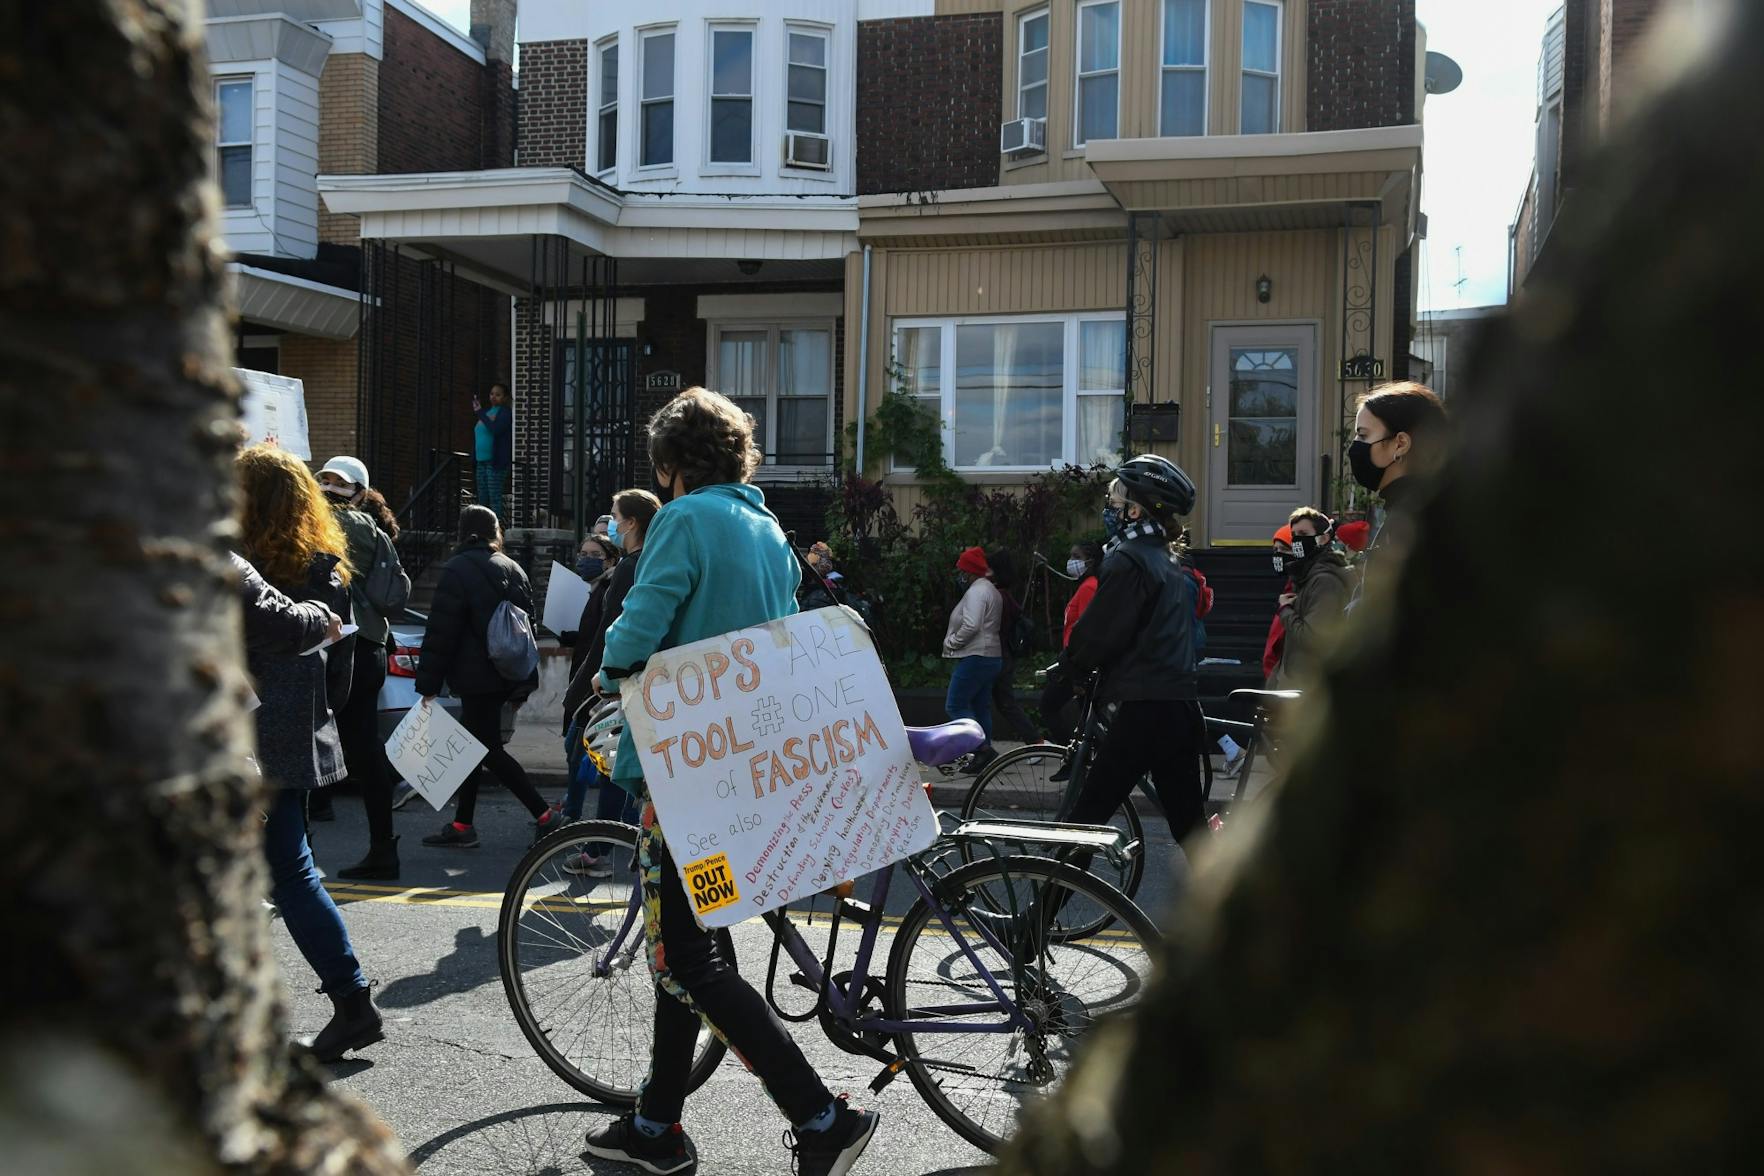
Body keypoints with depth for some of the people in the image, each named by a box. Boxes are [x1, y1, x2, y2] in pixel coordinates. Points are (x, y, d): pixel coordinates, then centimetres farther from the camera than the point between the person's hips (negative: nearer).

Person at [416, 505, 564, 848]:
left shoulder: (457, 570, -10)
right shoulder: (512, 568, 11)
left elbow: (441, 632, -14)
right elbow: (528, 618, 17)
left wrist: (428, 683, -10)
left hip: (477, 675, -8)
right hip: (507, 674, 8)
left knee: (488, 749, -3)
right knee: (476, 742, 13)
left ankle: (545, 816, -7)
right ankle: (462, 825, 17)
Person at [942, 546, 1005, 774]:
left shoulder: (977, 591, -13)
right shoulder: (991, 590, 20)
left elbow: (971, 626, -25)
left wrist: (951, 642, -11)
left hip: (974, 658, -11)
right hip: (992, 657, 11)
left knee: (955, 705, -8)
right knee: (981, 706, 12)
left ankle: (983, 749, -15)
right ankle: (984, 752, 14)